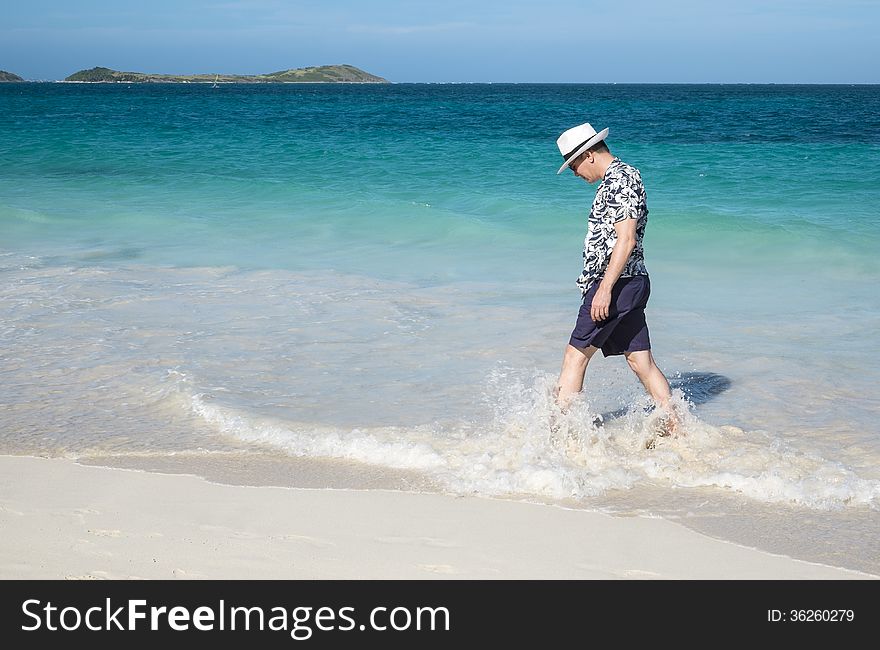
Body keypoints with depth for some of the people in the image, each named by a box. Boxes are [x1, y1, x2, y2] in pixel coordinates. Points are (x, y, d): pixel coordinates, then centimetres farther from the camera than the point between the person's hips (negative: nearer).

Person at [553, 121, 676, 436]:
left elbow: (626, 239, -21)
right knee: (640, 360, 9)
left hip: (618, 283, -10)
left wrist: (605, 289, -24)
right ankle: (674, 428, 9)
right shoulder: (621, 176, 19)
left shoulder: (618, 179, -13)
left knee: (576, 354, -6)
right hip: (631, 283, 10)